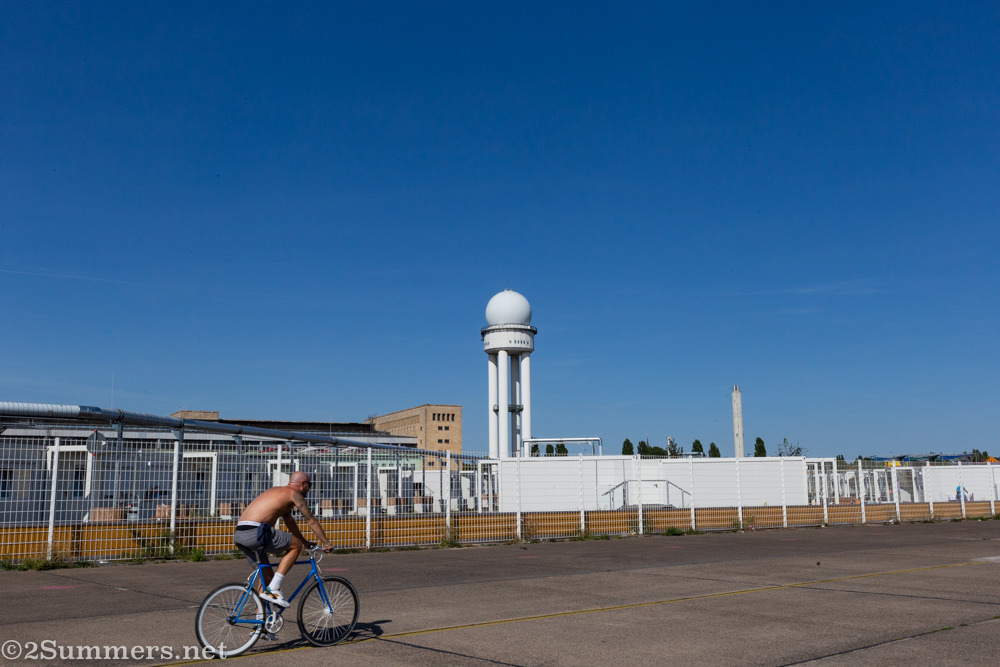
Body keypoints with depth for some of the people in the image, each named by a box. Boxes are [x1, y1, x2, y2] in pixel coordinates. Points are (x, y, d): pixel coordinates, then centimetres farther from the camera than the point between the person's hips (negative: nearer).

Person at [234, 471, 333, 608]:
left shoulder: (278, 491, 28)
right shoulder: (294, 493, 1)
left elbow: (289, 521, 39)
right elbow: (312, 521, 4)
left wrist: (305, 541, 46)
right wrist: (326, 543, 12)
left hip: (240, 535, 9)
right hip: (255, 532, -9)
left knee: (267, 575, 18)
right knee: (296, 545, 3)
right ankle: (274, 589, -3)